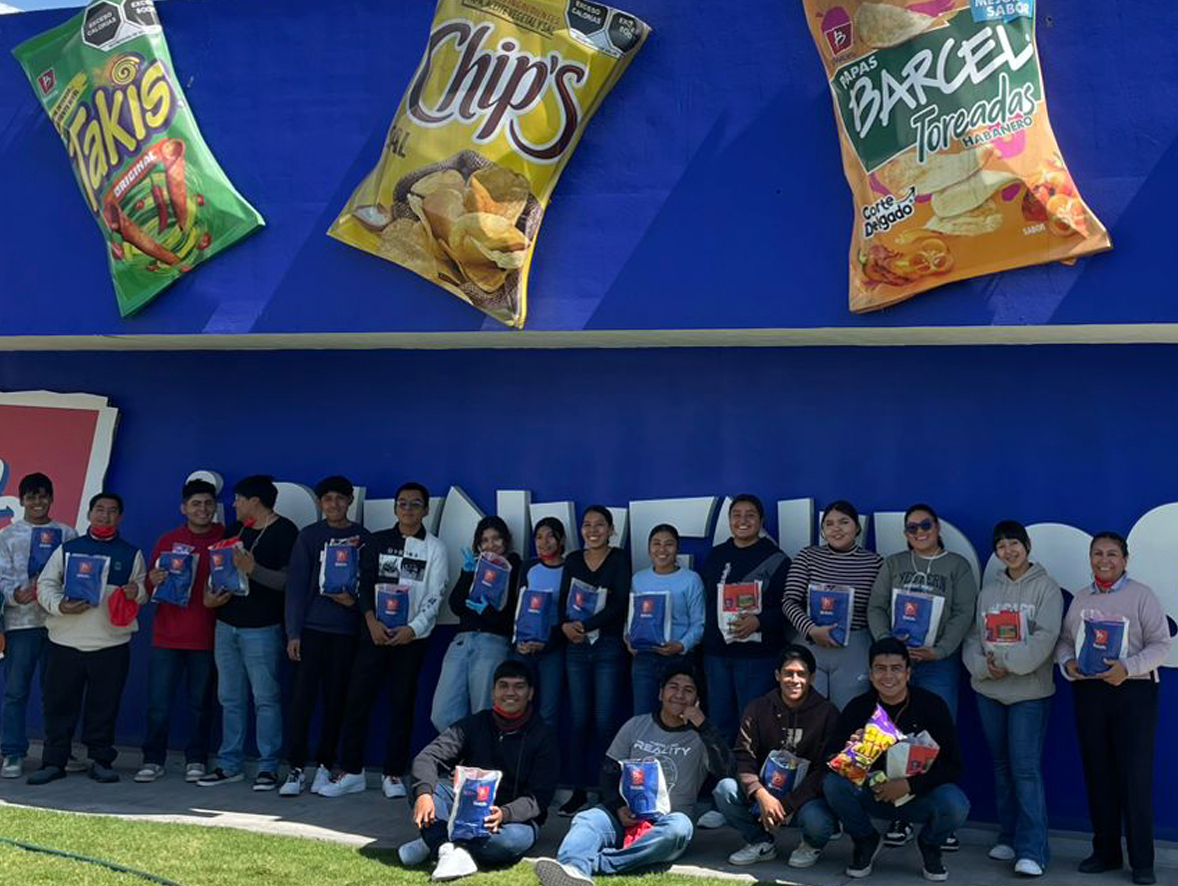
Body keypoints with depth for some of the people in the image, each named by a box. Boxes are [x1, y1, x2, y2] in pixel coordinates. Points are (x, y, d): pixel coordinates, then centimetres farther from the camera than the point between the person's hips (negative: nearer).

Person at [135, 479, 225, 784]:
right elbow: (149, 587, 10)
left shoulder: (225, 541, 4)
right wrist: (152, 581, -12)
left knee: (200, 702, 4)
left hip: (205, 638, -1)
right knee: (158, 702, 1)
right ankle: (153, 761, 11)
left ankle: (196, 761, 14)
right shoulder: (167, 541, 9)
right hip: (166, 636, 1)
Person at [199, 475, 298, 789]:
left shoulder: (285, 532, -7)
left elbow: (289, 580, -16)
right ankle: (230, 765, 18)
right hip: (226, 625, 7)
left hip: (262, 629, -7)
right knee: (230, 699, 11)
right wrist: (208, 595, 2)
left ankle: (268, 767, 3)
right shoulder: (234, 531, 16)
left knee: (266, 699, -3)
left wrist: (252, 569, -24)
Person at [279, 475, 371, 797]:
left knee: (335, 700, 5)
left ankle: (324, 766, 15)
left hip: (347, 631, 1)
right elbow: (296, 585, 2)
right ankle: (296, 769, 3)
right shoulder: (309, 536, 6)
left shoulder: (363, 538, 7)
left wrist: (353, 601, -12)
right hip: (311, 628, -1)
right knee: (301, 698, -4)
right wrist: (293, 633, -4)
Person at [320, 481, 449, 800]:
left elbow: (434, 596, -1)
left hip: (412, 636, -1)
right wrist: (372, 621, -9)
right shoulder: (378, 541, 10)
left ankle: (393, 774, 11)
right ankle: (351, 772, 7)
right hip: (375, 631, 1)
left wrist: (412, 629, -13)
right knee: (357, 700, -1)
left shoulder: (434, 548, 5)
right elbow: (365, 585, 5)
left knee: (402, 704, 2)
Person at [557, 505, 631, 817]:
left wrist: (586, 625, -17)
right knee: (579, 720, 3)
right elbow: (563, 601, 8)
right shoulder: (573, 560, 13)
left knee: (605, 721, -5)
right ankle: (579, 791, 9)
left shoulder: (619, 559, 2)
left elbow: (620, 603, -9)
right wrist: (566, 625, -13)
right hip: (576, 647, 3)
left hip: (608, 645, -3)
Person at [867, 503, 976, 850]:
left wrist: (939, 650, -13)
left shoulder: (957, 566, 8)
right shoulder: (893, 565, 14)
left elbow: (963, 614, -1)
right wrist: (886, 642, -10)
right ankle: (901, 817, 11)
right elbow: (876, 608, 7)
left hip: (939, 662, -2)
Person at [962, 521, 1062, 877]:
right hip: (989, 691, 5)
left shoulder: (1045, 587, -1)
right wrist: (983, 666, -11)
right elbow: (972, 637, 8)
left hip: (1030, 691, -5)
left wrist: (1007, 662, -16)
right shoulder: (989, 591, 13)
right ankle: (1009, 837, 21)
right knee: (1001, 765, 11)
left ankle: (1032, 851, -10)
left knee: (1026, 767, -11)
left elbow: (1045, 637, -12)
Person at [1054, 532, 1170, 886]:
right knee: (1097, 773, 8)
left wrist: (1128, 668, -19)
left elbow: (1160, 644, -6)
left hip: (1133, 691, -4)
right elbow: (1063, 639, 14)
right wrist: (1067, 663, -7)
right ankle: (1105, 852, 19)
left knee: (1135, 775, -4)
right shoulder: (1080, 599, 13)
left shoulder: (1141, 595, 0)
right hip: (1087, 691, 4)